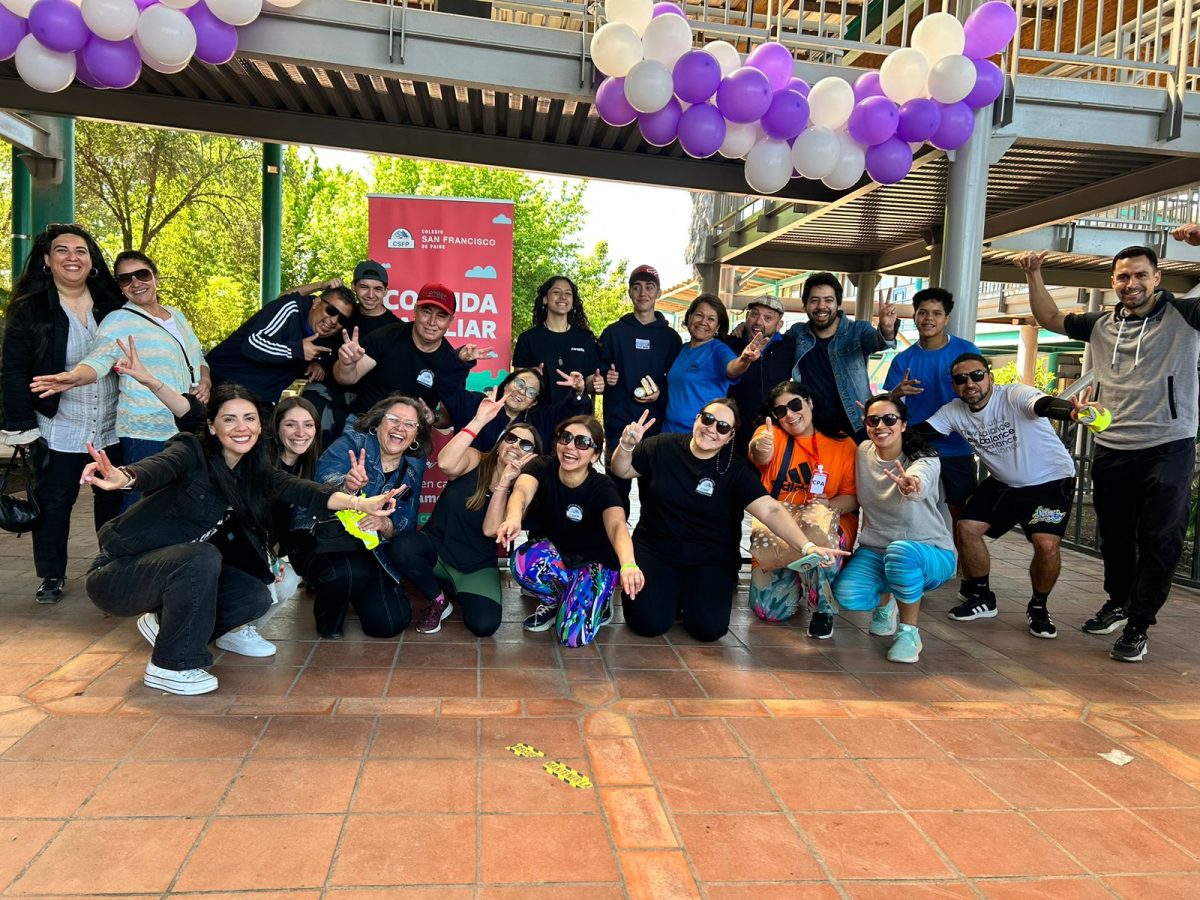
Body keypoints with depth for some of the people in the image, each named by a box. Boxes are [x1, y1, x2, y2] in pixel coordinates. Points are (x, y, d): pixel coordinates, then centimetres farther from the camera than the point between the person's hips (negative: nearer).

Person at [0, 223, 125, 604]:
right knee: (53, 504, 6)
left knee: (114, 500, 11)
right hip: (59, 430, -2)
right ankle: (51, 576, 20)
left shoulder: (112, 304, 4)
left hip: (113, 428, 2)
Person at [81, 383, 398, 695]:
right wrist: (123, 477, -62)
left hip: (179, 572, 7)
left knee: (256, 597, -8)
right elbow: (158, 467, -37)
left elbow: (301, 490, -15)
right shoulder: (192, 451, -15)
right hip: (117, 573, -6)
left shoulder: (254, 472, 1)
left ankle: (165, 623, 16)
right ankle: (169, 666, -14)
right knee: (203, 557, -31)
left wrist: (360, 503, -31)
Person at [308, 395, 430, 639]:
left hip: (373, 551, 2)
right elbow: (323, 482, -26)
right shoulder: (351, 443, -8)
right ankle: (330, 613, -1)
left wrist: (386, 525, -28)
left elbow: (407, 522, -5)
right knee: (348, 572, -35)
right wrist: (346, 486, -49)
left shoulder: (414, 467, 3)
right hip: (330, 542, -2)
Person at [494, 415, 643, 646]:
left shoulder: (602, 487, -23)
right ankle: (555, 600, -1)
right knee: (523, 562, -34)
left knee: (573, 636, -23)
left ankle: (598, 601, 10)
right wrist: (514, 518, -66)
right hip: (552, 553, 3)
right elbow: (522, 491, -40)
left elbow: (617, 525, -42)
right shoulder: (542, 467, -18)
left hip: (594, 562, -2)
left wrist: (628, 564, -65)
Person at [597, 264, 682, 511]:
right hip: (618, 426, 0)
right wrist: (605, 378, -11)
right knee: (617, 489, 3)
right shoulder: (614, 332, 8)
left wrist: (661, 394, -9)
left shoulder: (670, 337, 9)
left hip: (657, 427, 0)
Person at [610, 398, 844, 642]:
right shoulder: (662, 447, -6)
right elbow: (622, 470, 7)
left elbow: (770, 510, -18)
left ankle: (689, 593, 18)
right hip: (655, 549, 0)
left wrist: (806, 546, -32)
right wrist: (626, 445, -15)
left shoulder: (735, 471, -7)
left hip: (711, 559, 0)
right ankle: (670, 591, 17)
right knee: (649, 623, -17)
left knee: (708, 629, -16)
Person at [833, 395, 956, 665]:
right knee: (846, 595, -25)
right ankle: (885, 600, 14)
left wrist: (909, 484, -67)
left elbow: (919, 480, -44)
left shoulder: (925, 460, -19)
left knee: (900, 551, -40)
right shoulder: (863, 452, -3)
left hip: (930, 554, -4)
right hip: (874, 550, 4)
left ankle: (909, 631, -14)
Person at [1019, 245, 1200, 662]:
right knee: (1113, 535, 17)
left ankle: (1137, 628, 12)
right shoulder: (1102, 324, 9)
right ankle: (1118, 603, 37)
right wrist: (1033, 275, 7)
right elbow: (1050, 318, 19)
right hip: (1111, 451, 5)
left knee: (1158, 542, 1)